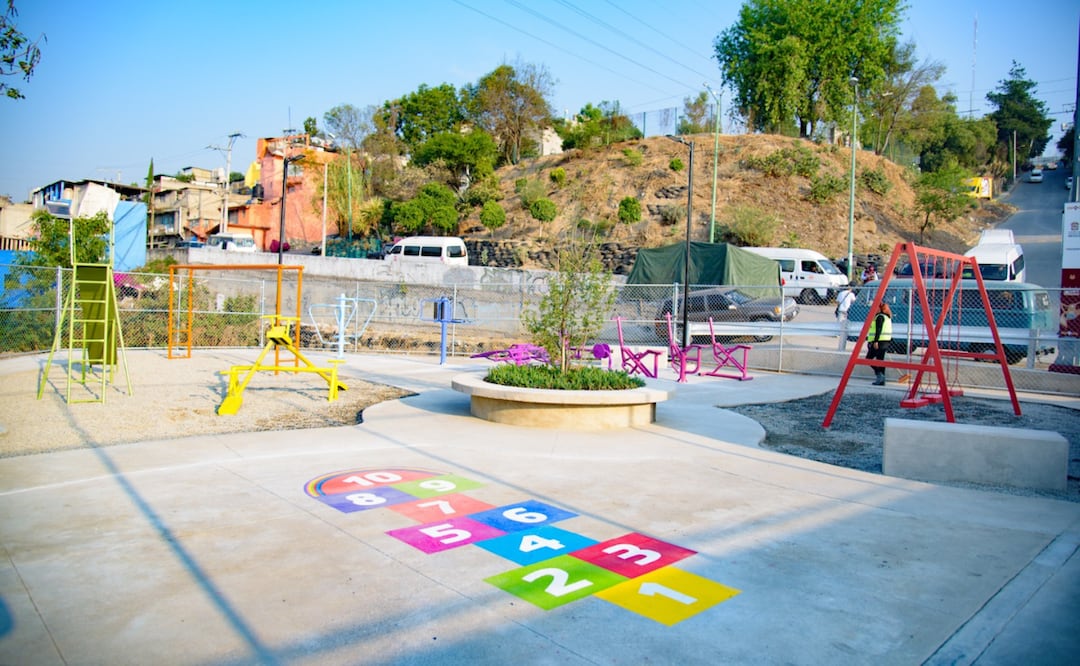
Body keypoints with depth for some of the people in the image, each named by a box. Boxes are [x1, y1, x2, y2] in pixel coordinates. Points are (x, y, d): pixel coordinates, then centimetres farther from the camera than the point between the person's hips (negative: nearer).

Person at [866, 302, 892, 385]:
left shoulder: (879, 317, -12)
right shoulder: (886, 316, 19)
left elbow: (879, 330, -20)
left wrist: (875, 341, -24)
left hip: (879, 341, -10)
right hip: (885, 341, 10)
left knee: (869, 358, -4)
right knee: (880, 359, 10)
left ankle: (879, 374, -14)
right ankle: (881, 380, 9)